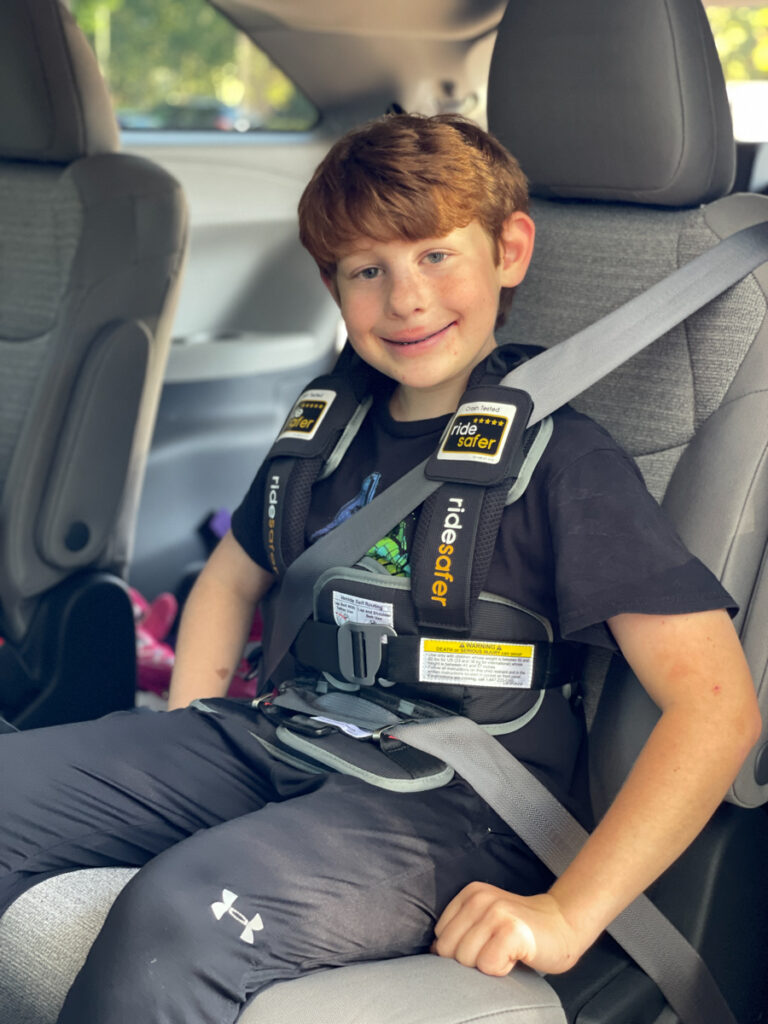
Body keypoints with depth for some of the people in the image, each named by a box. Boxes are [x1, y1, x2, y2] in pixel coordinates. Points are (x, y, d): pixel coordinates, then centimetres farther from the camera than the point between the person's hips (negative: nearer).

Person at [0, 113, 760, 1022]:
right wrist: (184, 747, 11)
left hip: (449, 806, -6)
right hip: (277, 742, 7)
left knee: (180, 913, -34)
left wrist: (570, 913, -21)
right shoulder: (330, 419, 11)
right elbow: (233, 574, 27)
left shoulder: (562, 460, -9)